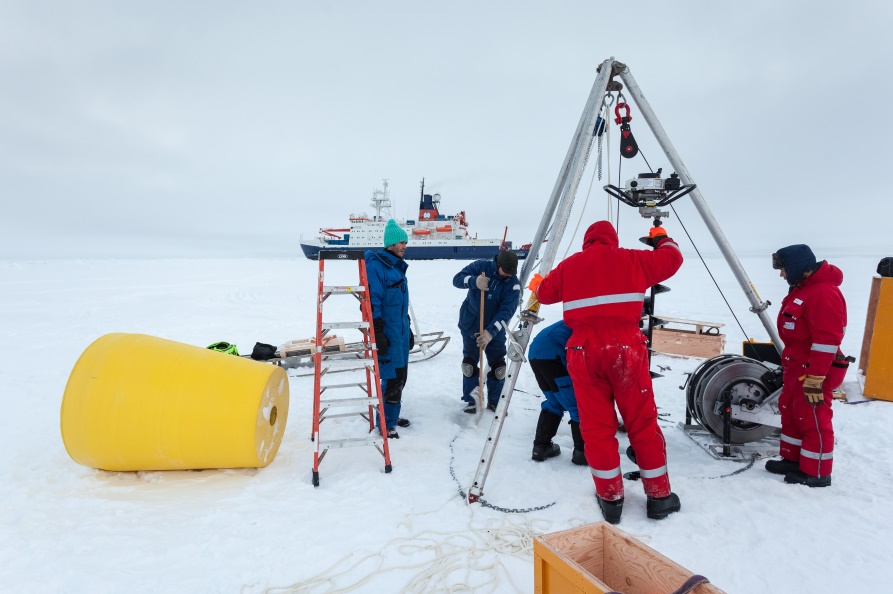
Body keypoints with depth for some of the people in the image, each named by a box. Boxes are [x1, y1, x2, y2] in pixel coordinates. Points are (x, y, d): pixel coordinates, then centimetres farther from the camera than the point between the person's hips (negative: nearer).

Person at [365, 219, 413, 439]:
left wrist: (407, 328, 22)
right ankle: (386, 423, 7)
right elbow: (373, 300, -17)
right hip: (386, 330, -9)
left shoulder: (398, 266, 15)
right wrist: (377, 332, -20)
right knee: (392, 376, -6)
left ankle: (392, 414, 31)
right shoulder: (376, 265, -12)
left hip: (400, 328, 9)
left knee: (400, 375, 15)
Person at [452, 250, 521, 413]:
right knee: (469, 364, 3)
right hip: (470, 326, 0)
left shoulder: (513, 284, -15)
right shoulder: (481, 266, -14)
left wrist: (490, 332, -34)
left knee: (498, 367, 1)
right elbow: (457, 279, -20)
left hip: (495, 330, 1)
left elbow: (506, 312, -23)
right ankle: (470, 401, 19)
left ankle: (494, 402, 20)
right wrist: (474, 281, -41)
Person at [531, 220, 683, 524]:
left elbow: (545, 293, 24)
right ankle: (659, 496, 21)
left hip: (584, 351, 1)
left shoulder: (569, 265, 12)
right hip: (626, 348, -1)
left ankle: (610, 498, 16)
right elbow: (673, 259, 19)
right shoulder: (631, 259, 8)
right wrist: (662, 239, 40)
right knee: (643, 423, 10)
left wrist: (536, 284, 47)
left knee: (596, 426, 9)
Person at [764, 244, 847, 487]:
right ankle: (792, 460, 31)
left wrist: (814, 377, -26)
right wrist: (789, 364, 24)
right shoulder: (802, 288, 11)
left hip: (815, 371, -10)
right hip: (796, 367, 10)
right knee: (790, 412, 18)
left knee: (812, 419, 1)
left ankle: (816, 473, 15)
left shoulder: (824, 293, -22)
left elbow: (826, 340, -26)